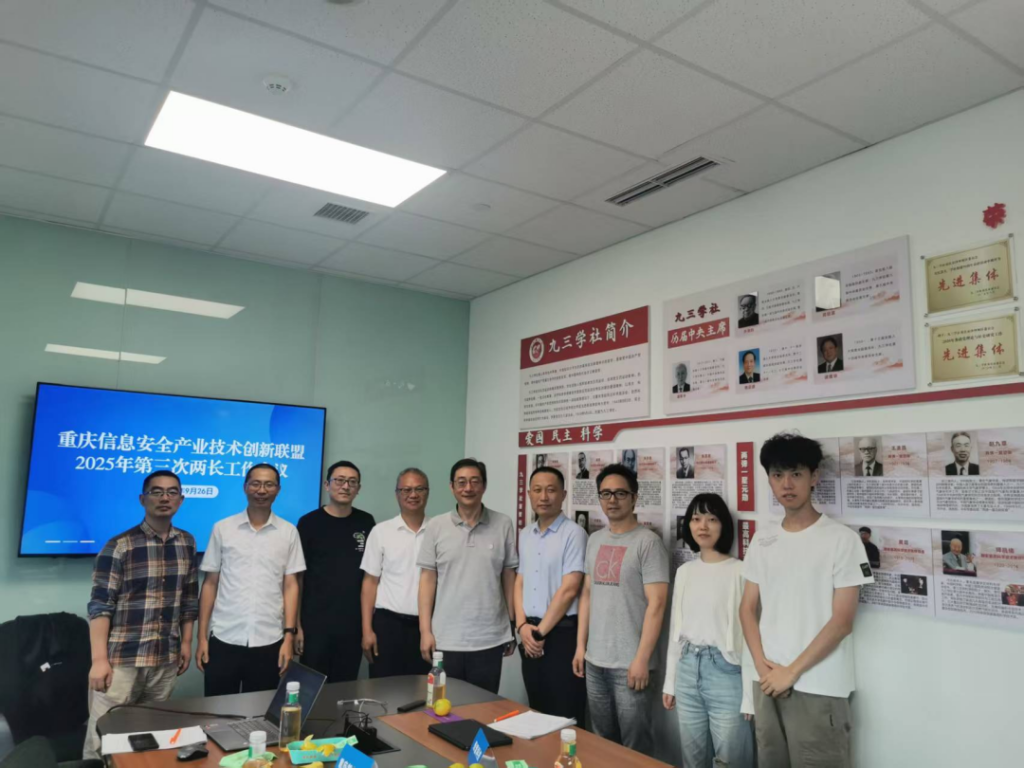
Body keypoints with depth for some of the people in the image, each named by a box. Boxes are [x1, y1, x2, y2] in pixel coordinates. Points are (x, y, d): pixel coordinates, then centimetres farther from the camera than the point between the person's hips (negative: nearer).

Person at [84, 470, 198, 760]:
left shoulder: (187, 544, 6)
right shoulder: (119, 546, -8)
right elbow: (100, 606, -10)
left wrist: (186, 642, 11)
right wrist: (99, 659, -15)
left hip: (166, 659, 4)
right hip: (121, 658, -4)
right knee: (103, 738, 1)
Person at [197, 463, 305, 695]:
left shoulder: (288, 532, 3)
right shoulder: (222, 528, 3)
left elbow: (290, 586, 3)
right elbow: (210, 584, 5)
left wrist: (289, 634, -4)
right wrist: (202, 637, 2)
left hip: (268, 642, 0)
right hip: (224, 639, 0)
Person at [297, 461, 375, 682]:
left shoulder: (366, 523, 4)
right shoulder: (309, 522, -4)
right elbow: (297, 576, -2)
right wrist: (295, 624, -5)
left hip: (353, 624, 3)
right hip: (315, 623, -2)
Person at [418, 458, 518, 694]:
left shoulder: (503, 524, -1)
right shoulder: (436, 526, -1)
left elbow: (509, 576, 4)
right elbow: (428, 579, 0)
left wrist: (513, 625, 4)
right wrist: (425, 631, -3)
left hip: (490, 639, 0)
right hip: (445, 639, 0)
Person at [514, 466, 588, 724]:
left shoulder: (573, 533, -12)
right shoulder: (526, 535, 10)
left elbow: (569, 590, -16)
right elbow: (519, 582, 11)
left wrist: (541, 631, -11)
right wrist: (522, 625, -4)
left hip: (561, 632, -6)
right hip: (530, 634, 6)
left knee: (565, 715, 2)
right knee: (537, 711, 16)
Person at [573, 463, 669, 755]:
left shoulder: (648, 541, -10)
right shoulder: (594, 540, 10)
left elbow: (656, 604, -13)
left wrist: (641, 659, -16)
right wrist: (581, 646, 10)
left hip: (628, 663, -6)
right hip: (594, 661, 6)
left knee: (635, 748, 4)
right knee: (603, 743, 18)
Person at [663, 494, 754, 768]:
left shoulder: (740, 571, -10)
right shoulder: (684, 571, 9)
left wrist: (750, 694, -12)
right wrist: (669, 681, 15)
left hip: (725, 672, -6)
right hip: (688, 671, 6)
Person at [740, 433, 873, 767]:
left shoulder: (842, 539, -8)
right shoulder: (763, 538, 6)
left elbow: (842, 621, -11)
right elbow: (748, 608, 9)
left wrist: (792, 671, -12)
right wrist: (762, 665, -4)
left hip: (819, 688, -5)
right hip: (768, 682, 5)